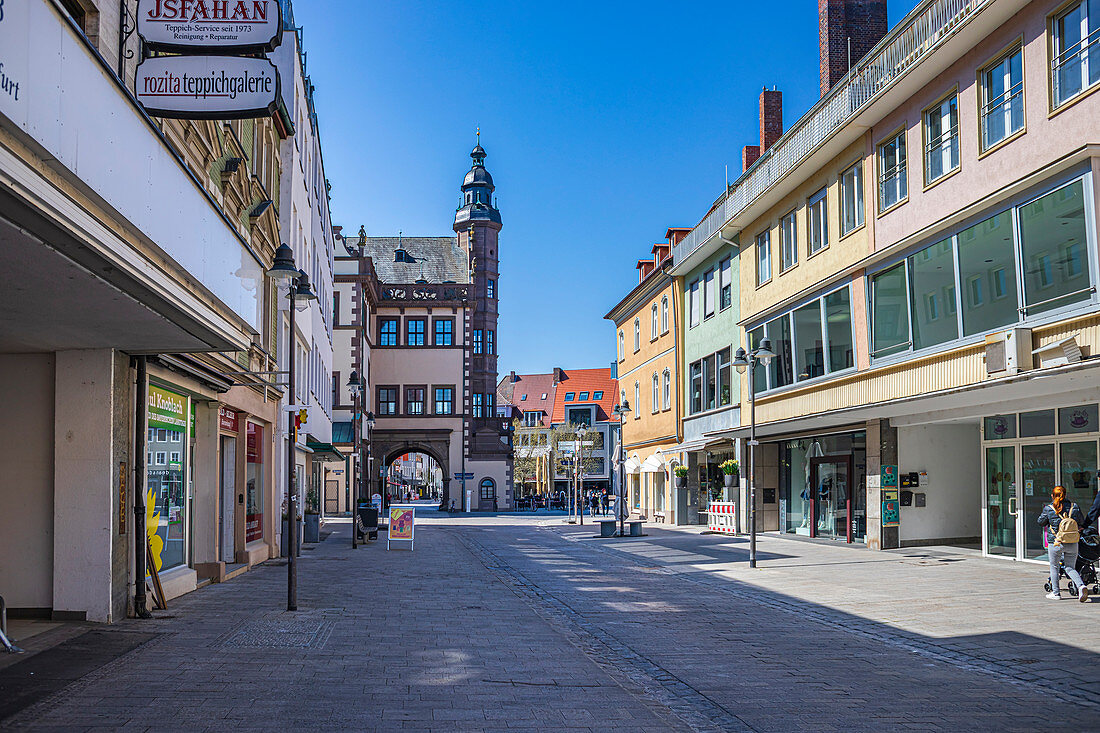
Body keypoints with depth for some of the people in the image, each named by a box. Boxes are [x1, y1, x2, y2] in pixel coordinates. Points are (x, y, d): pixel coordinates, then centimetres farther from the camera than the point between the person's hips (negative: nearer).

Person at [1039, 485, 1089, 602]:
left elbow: (1041, 522, 6)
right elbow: (1082, 523, 10)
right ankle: (1081, 586, -11)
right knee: (1070, 568, 12)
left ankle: (1056, 592, 18)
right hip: (1072, 544, 3)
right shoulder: (1074, 507, -1)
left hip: (1055, 543, -3)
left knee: (1054, 567, 15)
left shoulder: (1048, 509, -8)